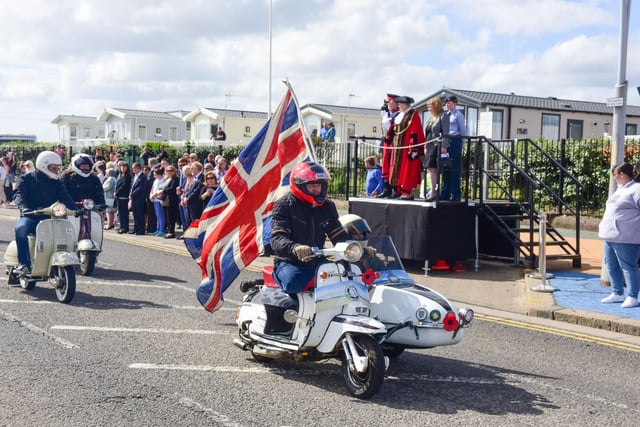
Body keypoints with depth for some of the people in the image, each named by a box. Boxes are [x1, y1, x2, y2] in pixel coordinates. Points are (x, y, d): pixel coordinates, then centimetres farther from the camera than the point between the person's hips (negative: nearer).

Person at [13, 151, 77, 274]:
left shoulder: (56, 183, 15)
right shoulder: (25, 179, 5)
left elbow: (65, 197, 1)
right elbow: (19, 195, -10)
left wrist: (75, 209, -20)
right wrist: (24, 208, -33)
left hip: (49, 217, 3)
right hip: (30, 217, -3)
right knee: (20, 229, -35)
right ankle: (23, 264, -31)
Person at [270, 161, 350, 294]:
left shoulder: (327, 206, 11)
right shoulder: (284, 205, -7)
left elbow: (339, 235, 15)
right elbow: (277, 239, -18)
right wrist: (294, 248, -40)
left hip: (317, 261, 6)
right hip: (289, 262, -5)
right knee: (293, 284, -35)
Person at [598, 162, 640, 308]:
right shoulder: (620, 189, 20)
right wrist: (603, 224, 26)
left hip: (625, 237, -10)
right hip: (610, 235, 10)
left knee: (628, 267, -3)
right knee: (611, 265, 14)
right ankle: (617, 293, 24)